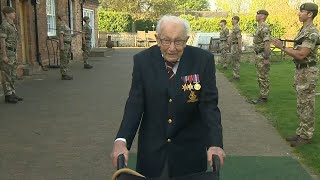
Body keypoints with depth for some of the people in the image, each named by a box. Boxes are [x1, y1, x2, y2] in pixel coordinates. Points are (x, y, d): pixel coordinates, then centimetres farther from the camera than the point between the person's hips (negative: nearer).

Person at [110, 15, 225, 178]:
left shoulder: (203, 60, -12)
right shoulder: (142, 60, -10)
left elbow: (209, 104, -13)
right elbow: (135, 104, -11)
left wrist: (215, 143, -27)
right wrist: (121, 140, -26)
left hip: (190, 147, 0)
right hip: (152, 147, 1)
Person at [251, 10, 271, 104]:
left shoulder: (265, 27, -17)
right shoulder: (259, 27, 16)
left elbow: (267, 43, -22)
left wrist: (266, 58, -24)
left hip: (262, 56, -10)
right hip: (258, 55, 10)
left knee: (263, 78, -4)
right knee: (260, 77, 14)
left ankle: (264, 97, 3)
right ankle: (262, 95, 21)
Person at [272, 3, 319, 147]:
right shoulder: (303, 30, 13)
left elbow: (301, 55, -24)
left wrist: (282, 47, -20)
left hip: (307, 72, -10)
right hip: (300, 71, 10)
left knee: (307, 105, -1)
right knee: (301, 105, 15)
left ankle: (306, 136, 8)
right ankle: (301, 132, 24)